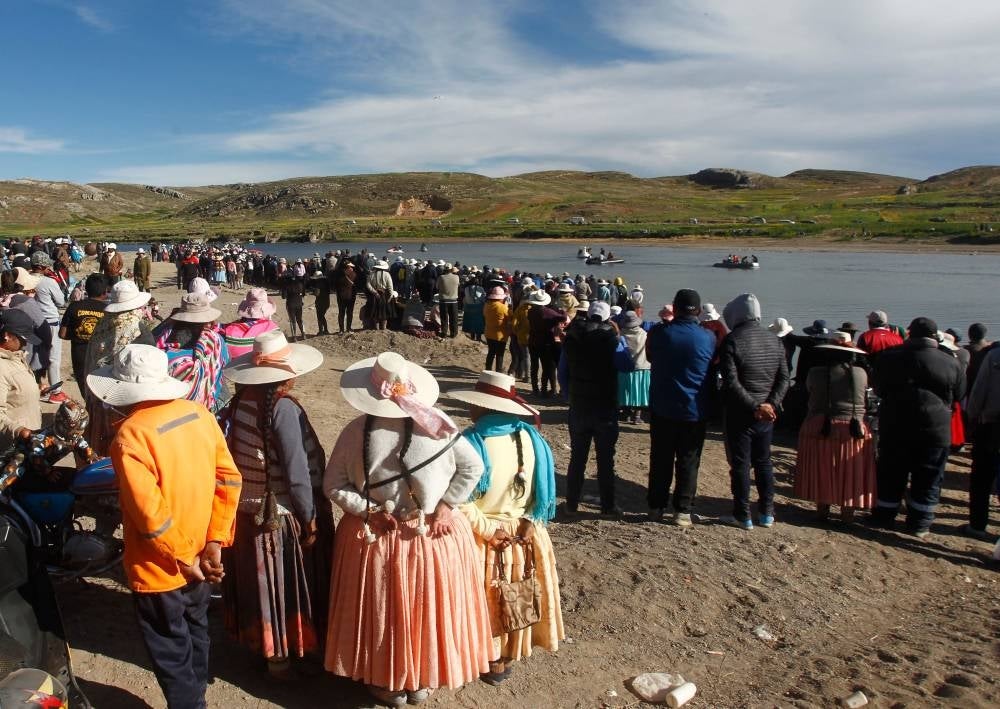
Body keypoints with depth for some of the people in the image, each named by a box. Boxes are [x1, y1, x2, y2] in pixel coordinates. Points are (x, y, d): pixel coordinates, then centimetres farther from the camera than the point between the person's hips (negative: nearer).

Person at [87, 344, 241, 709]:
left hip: (161, 570, -7)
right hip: (202, 559, 7)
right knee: (195, 631, 28)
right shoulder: (200, 414, -7)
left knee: (171, 651, 14)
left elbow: (150, 515, -27)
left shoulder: (130, 436, -26)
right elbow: (230, 479, -6)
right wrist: (213, 542, -3)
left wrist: (184, 559, -13)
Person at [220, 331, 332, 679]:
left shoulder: (241, 400, -3)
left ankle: (258, 639, 40)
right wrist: (310, 516, -12)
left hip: (245, 509, 7)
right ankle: (280, 655, 26)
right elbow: (296, 471, -22)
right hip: (280, 515, -7)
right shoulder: (283, 408, -24)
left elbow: (232, 454, 5)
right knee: (282, 584, 11)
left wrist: (242, 492, 17)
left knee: (258, 580, 22)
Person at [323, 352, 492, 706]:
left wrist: (368, 511, -7)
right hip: (433, 534, 1)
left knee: (382, 609, 17)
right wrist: (445, 505, -6)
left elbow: (333, 485, -8)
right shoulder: (436, 425, -12)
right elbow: (473, 467, -7)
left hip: (374, 534, 0)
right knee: (428, 606, 18)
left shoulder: (356, 430, -13)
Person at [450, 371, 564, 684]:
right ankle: (503, 660, 34)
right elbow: (543, 490, -2)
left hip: (481, 537, -4)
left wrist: (488, 530, -13)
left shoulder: (470, 443, -21)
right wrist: (528, 522, -1)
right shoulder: (531, 439, -7)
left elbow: (461, 502, -22)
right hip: (523, 535, 4)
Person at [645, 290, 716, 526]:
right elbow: (714, 372, 5)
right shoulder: (709, 338, -8)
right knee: (688, 462, 9)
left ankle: (656, 507, 19)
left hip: (662, 408, 1)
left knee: (660, 460, 12)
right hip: (695, 411, -1)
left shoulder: (658, 333, -8)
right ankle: (682, 511, 11)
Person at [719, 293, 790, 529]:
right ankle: (767, 514, 22)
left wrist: (754, 407, -17)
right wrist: (770, 404, -6)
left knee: (740, 465, 3)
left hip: (740, 413, -5)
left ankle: (743, 516, 10)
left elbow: (731, 382, -21)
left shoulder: (732, 341, -14)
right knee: (763, 462, 16)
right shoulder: (774, 339, 5)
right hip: (766, 414, 6)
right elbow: (784, 378, 3)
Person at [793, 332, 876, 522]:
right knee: (848, 473, 10)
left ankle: (822, 510, 19)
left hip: (820, 428, 0)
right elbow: (863, 393, 11)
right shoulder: (861, 373, -4)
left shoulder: (816, 372, -7)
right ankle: (847, 513, 16)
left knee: (821, 472, 12)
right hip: (853, 430, 0)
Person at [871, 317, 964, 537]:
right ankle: (919, 525, 17)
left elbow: (879, 390, 8)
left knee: (890, 476, 13)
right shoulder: (951, 363, -6)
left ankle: (884, 517, 22)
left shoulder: (888, 357, -3)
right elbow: (959, 395, 8)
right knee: (927, 480, 10)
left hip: (894, 426, 1)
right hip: (935, 429, -1)